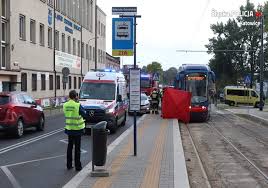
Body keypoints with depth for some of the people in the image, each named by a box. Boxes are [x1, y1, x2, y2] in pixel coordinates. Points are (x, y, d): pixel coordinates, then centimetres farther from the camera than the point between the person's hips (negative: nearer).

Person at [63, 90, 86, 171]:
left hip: (69, 128, 5)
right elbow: (83, 114, -5)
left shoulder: (65, 105, -2)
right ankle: (78, 166, 7)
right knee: (77, 148, 2)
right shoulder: (77, 105, -17)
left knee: (70, 146, 14)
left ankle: (69, 165, 19)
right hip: (77, 129, -5)